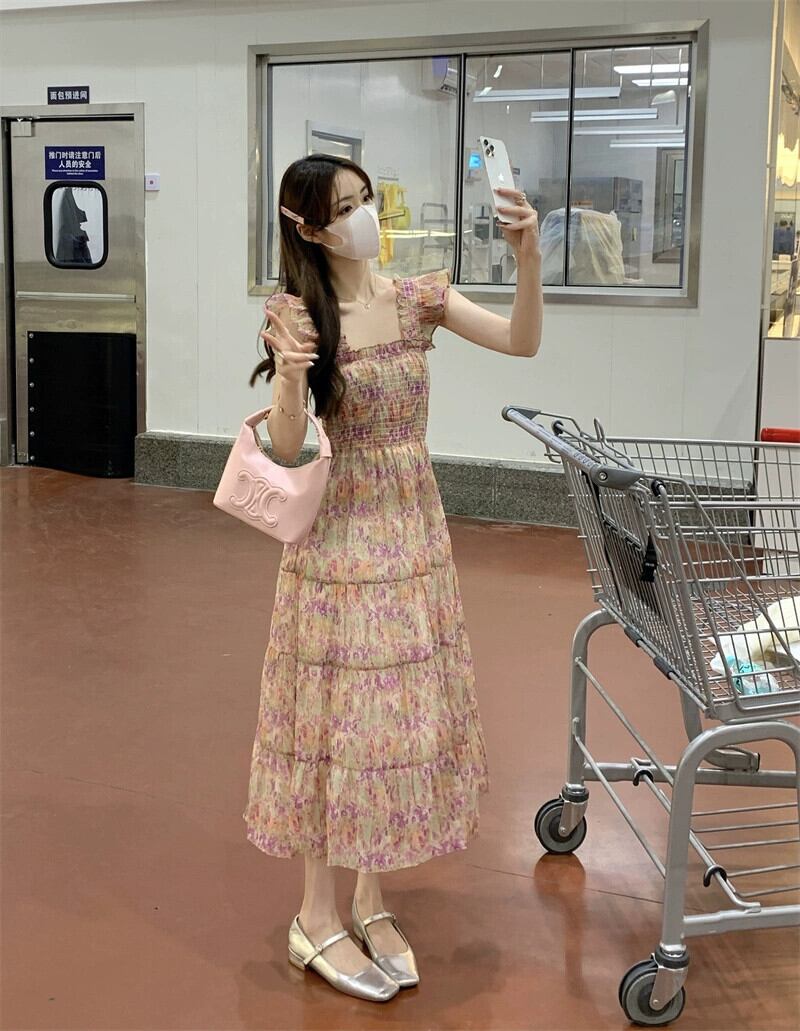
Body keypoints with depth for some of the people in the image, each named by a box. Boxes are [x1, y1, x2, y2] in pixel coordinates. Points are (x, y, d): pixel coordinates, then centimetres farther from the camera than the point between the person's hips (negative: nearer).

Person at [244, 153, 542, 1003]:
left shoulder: (418, 298, 1)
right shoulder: (301, 318, -9)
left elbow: (522, 342, -7)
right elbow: (286, 449, -15)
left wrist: (527, 256, -21)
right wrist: (289, 376, -34)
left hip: (414, 533, 4)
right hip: (338, 539, -4)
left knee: (399, 710, 11)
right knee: (335, 715, 4)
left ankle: (372, 901, 29)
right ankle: (318, 916, 21)